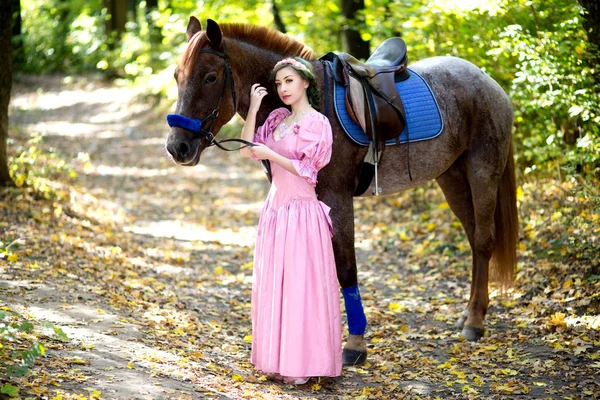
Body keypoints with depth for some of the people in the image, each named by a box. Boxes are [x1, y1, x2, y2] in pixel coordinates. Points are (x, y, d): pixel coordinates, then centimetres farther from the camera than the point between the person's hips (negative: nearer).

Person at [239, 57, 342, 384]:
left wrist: (271, 154, -18)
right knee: (271, 284, 10)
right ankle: (278, 358, 19)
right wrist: (254, 108, -1)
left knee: (300, 284, -3)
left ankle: (302, 362, 4)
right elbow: (247, 150, 4)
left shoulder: (317, 123, -9)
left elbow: (307, 171, -13)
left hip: (301, 211, -8)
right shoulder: (277, 119, 12)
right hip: (274, 208, 8)